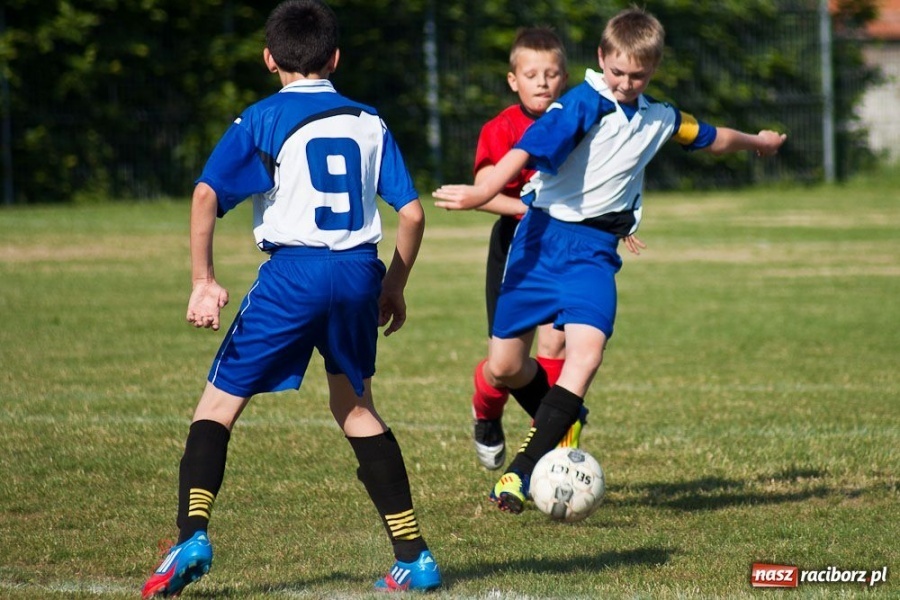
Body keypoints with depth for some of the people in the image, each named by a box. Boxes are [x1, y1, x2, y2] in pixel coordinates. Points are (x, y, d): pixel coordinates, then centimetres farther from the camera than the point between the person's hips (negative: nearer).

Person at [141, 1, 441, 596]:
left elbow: (206, 195, -11)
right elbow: (412, 212, 8)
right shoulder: (368, 122, 12)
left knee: (220, 403, 4)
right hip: (359, 274, 4)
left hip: (293, 276, -4)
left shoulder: (262, 120, 2)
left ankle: (193, 536, -16)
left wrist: (204, 280, -8)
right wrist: (395, 285, 20)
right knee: (356, 408, 21)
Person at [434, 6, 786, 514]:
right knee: (505, 366, 1)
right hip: (545, 237, -3)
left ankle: (522, 472, -23)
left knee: (587, 351, -22)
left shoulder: (660, 119, 11)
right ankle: (559, 422, 33)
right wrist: (483, 192, -41)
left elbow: (711, 138, 32)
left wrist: (757, 142, 49)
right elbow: (532, 147, -27)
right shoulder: (584, 103, -11)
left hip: (595, 249, 3)